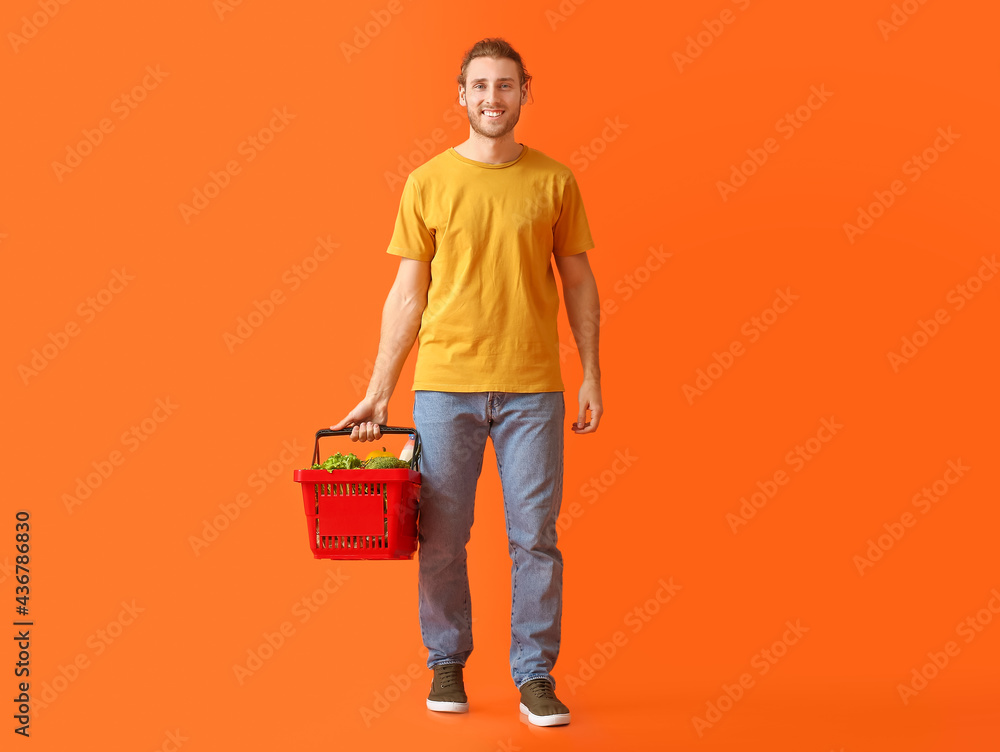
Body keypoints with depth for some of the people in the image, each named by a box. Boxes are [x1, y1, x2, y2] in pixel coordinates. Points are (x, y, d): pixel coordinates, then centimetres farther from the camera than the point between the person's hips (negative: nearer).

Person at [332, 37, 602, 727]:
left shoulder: (554, 180, 5)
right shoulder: (428, 183, 4)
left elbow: (578, 281, 10)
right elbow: (408, 292, 5)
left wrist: (592, 373, 4)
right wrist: (378, 392, 2)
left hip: (532, 388, 0)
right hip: (444, 384, 0)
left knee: (535, 536, 3)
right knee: (442, 537, 6)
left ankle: (535, 675, 15)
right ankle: (447, 665, 23)